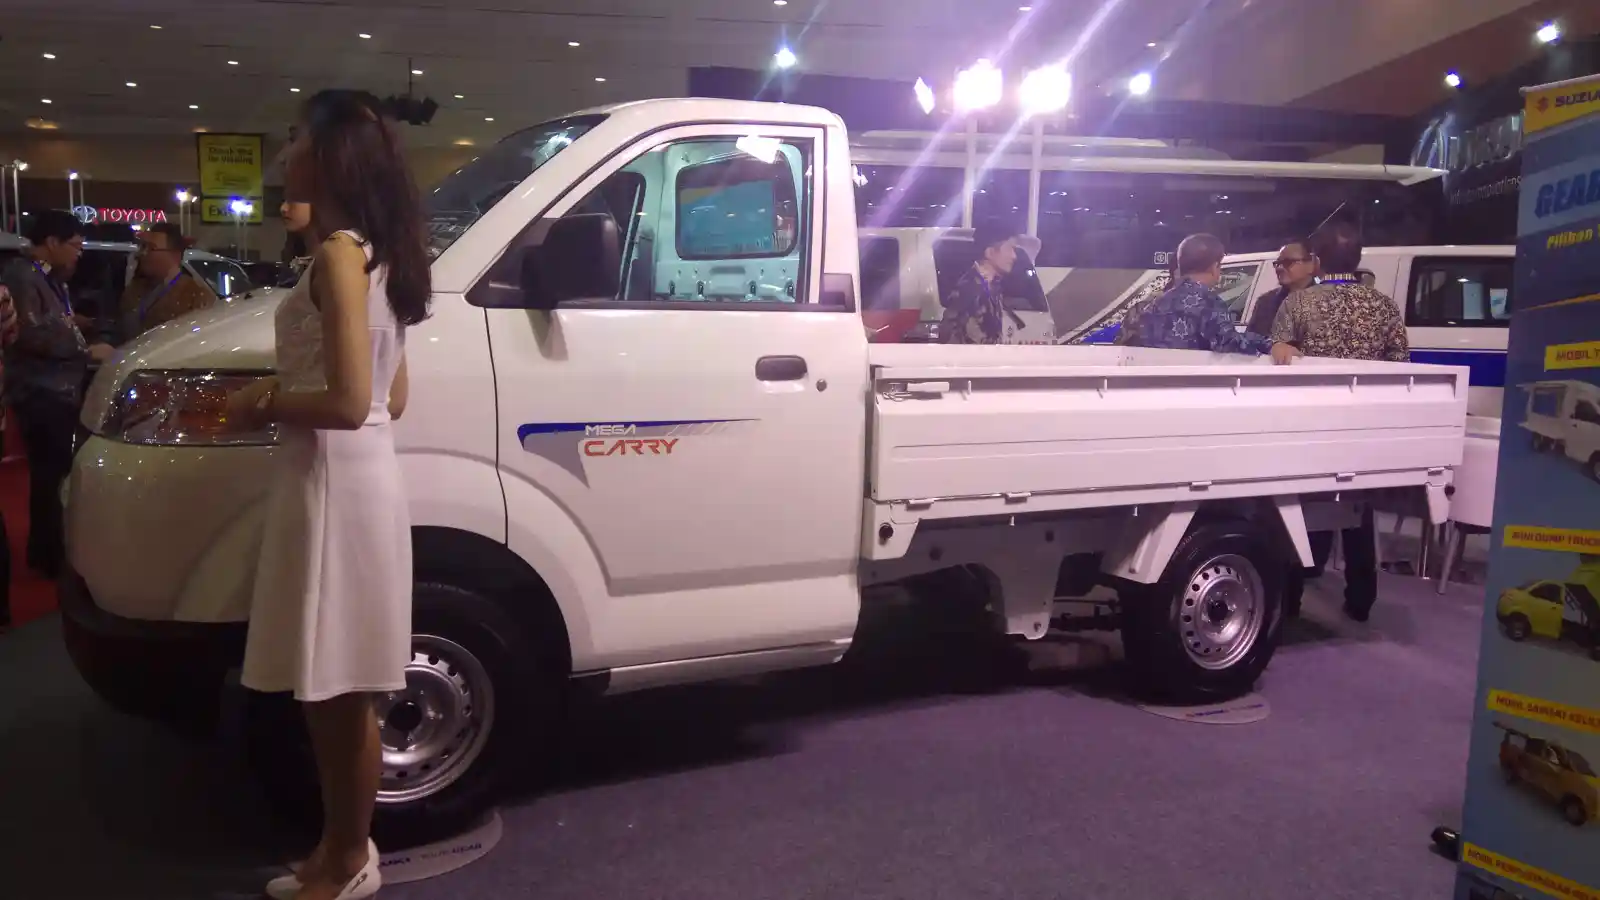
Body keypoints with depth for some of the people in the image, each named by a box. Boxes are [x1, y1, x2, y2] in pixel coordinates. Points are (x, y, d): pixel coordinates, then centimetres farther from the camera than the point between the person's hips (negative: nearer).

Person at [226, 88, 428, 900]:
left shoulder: (339, 253, -14)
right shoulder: (376, 255, 15)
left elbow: (348, 402, -22)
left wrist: (267, 403, -6)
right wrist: (283, 397, 13)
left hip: (337, 482, -10)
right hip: (351, 476, 10)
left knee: (340, 691, 3)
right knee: (328, 690, 17)